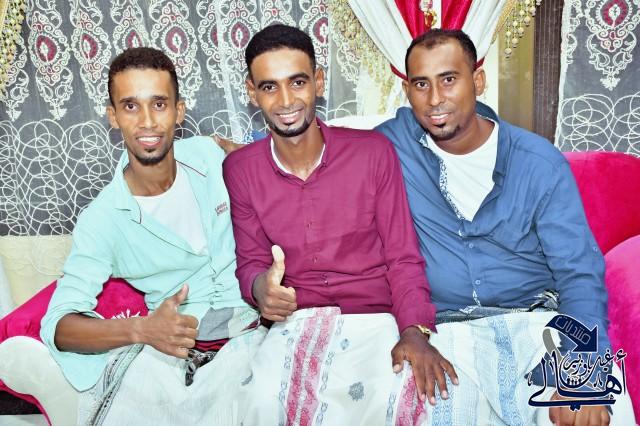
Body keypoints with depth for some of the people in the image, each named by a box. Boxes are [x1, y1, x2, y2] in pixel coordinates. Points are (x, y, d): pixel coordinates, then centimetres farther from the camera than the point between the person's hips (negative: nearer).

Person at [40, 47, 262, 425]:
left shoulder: (210, 155, 1)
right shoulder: (103, 220, -8)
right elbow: (58, 325, -11)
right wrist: (141, 329, -29)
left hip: (248, 328, 2)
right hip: (169, 348, -1)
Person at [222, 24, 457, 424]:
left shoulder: (374, 151, -2)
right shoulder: (239, 169, 2)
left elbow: (403, 257, -1)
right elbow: (250, 261, 7)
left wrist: (415, 331, -16)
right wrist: (261, 287, -19)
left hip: (376, 317, 0)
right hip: (294, 322, 1)